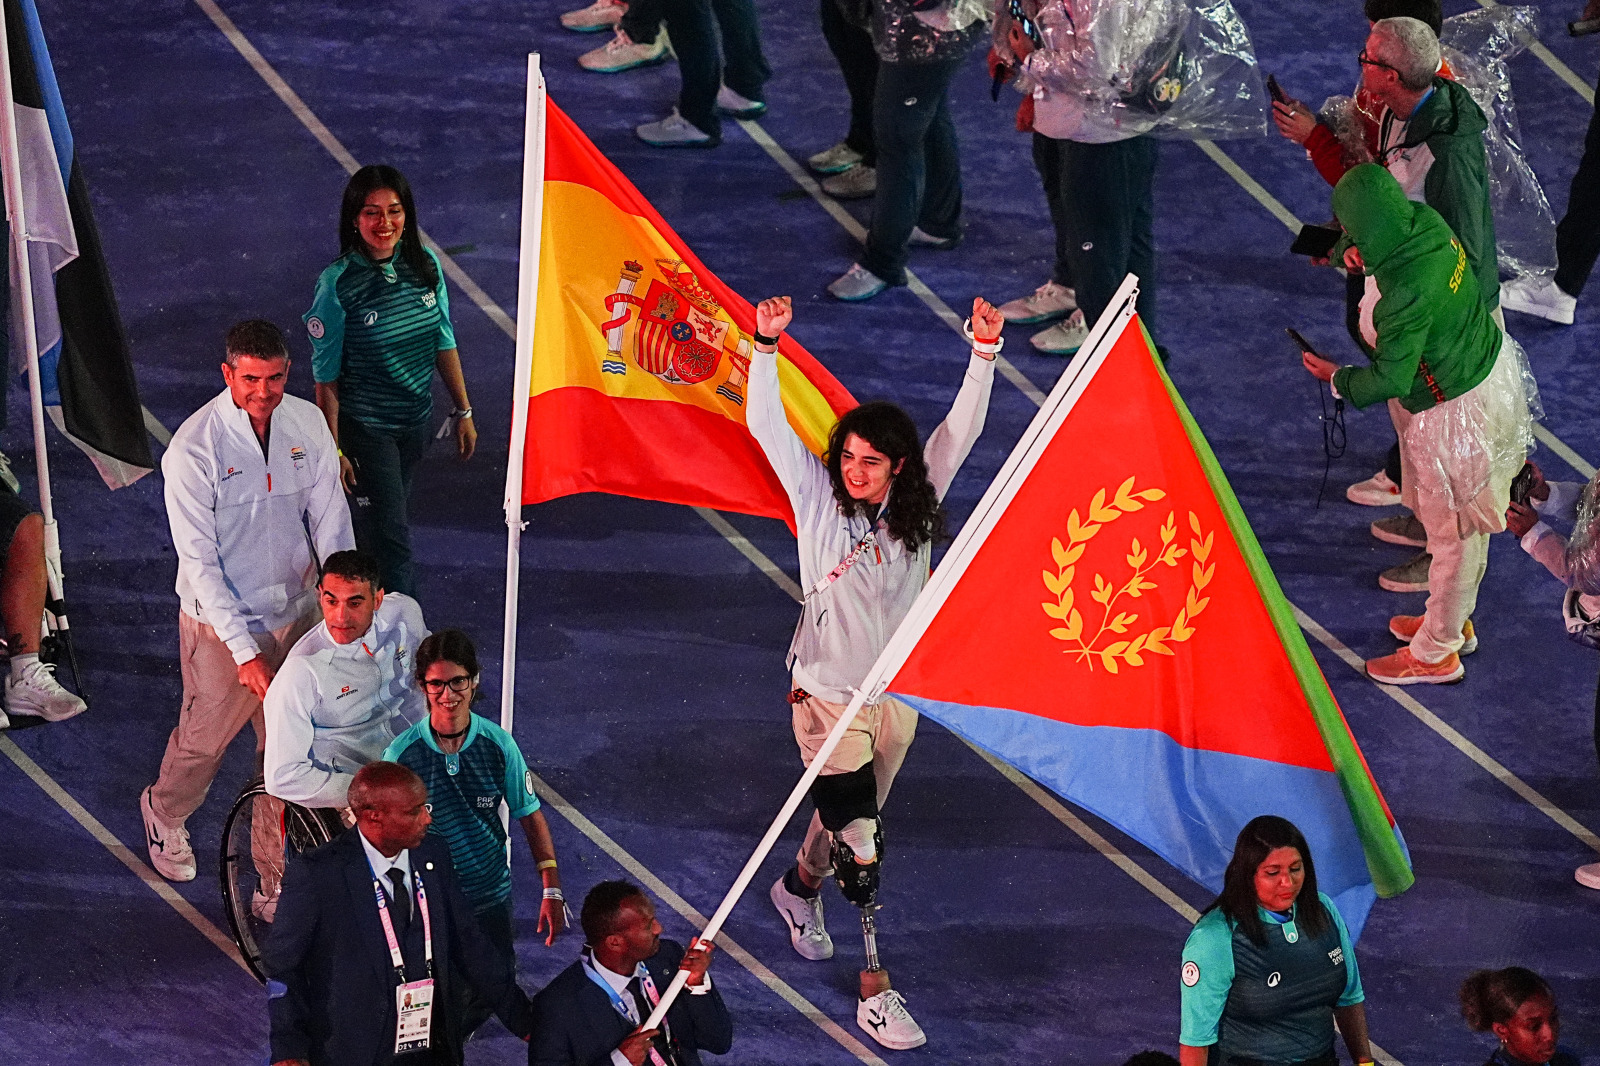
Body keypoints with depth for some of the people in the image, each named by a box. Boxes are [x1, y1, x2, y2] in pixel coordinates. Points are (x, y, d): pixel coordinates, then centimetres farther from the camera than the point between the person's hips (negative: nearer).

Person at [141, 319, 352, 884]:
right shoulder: (192, 449, -22)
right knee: (206, 735, 13)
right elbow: (199, 561, -21)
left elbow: (330, 521, -2)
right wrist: (244, 650, -25)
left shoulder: (308, 423, -8)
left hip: (296, 610, 4)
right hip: (221, 622, -4)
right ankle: (165, 814, 45)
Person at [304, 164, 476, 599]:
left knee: (373, 526, 20)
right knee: (391, 536, -4)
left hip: (416, 420, 5)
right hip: (364, 428, -5)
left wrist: (463, 411, 10)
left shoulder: (425, 265, -5)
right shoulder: (337, 284, -19)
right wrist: (332, 450, -12)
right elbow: (326, 376, -13)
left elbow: (444, 343, 7)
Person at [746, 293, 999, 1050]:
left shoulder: (917, 503, -3)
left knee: (851, 815, 23)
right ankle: (875, 989, -2)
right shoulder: (818, 497, -11)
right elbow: (765, 424, -19)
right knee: (859, 842, -7)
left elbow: (962, 428, -8)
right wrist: (767, 346, -33)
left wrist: (984, 350, -19)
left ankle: (800, 886, 54)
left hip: (897, 694, 4)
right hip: (827, 693, -4)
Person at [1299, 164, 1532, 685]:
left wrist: (1336, 378, -7)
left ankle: (1436, 652, 28)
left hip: (1453, 411, -9)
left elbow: (1390, 379, -23)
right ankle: (1450, 620, 45)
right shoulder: (1427, 221, -10)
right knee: (1464, 526, 26)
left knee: (1452, 532, 10)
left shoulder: (1406, 293, -35)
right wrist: (1359, 252, -3)